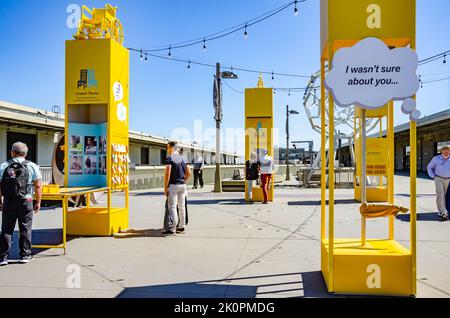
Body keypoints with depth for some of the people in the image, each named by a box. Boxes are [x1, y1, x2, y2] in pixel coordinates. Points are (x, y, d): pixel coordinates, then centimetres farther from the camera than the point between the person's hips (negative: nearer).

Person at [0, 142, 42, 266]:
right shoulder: (32, 166, -1)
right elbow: (38, 186, -3)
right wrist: (38, 202, 3)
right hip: (26, 202, -1)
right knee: (25, 229, 8)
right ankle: (25, 255, 13)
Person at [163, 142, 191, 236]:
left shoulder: (170, 158, -9)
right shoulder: (184, 159, 11)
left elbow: (167, 174, -16)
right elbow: (189, 173, 10)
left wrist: (165, 187, -12)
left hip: (173, 185, -7)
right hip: (183, 185, 7)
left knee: (172, 207, -4)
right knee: (182, 206, 12)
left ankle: (172, 229, -4)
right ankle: (182, 227, 20)